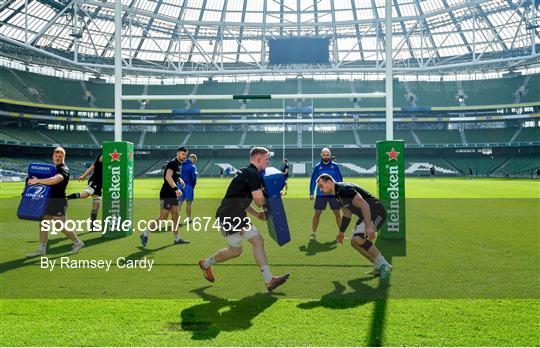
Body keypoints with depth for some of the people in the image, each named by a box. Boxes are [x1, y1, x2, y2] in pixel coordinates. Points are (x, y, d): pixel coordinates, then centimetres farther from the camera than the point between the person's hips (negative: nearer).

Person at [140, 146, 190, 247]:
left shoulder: (179, 164, 16)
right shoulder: (173, 163, -13)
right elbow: (168, 177, -28)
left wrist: (180, 179, 18)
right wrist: (176, 189, -34)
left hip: (173, 195, 9)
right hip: (166, 194, -9)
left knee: (176, 215, 8)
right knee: (163, 218, -7)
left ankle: (176, 239, 14)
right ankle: (145, 234, 5)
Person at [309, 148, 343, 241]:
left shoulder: (335, 166, 2)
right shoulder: (317, 167, 2)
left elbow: (340, 179, 6)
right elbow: (313, 180, 5)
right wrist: (311, 193, 0)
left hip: (334, 194, 0)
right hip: (321, 195, 0)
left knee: (337, 213, 5)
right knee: (317, 213, -1)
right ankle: (313, 233, 9)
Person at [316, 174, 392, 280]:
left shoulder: (344, 189, -21)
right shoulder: (338, 194, 12)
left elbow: (364, 205, -31)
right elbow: (347, 214, 25)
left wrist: (368, 226, -39)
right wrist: (342, 232, 29)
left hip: (376, 213, -11)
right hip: (366, 216, 11)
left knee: (358, 239, -26)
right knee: (354, 242, 9)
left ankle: (384, 265, -13)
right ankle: (379, 267, 18)